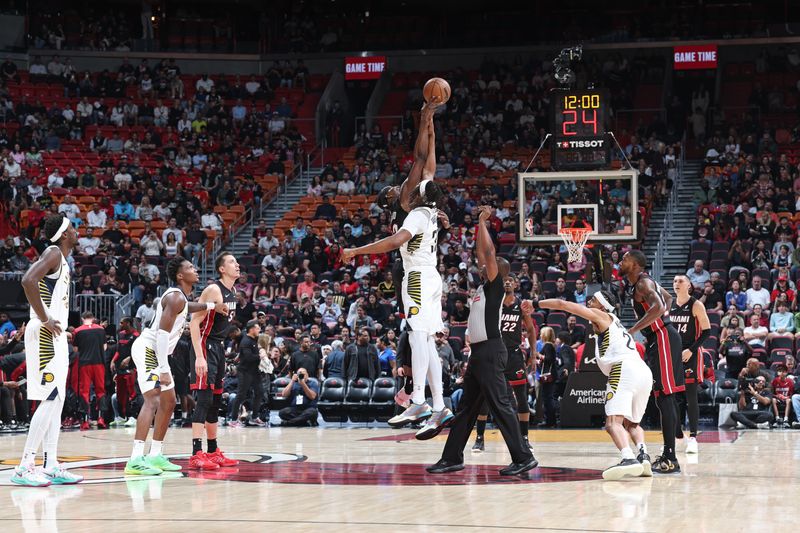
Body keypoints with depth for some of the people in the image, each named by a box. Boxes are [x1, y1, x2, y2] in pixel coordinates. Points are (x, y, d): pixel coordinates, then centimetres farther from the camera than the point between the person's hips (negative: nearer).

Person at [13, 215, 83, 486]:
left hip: (56, 335, 10)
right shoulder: (53, 253, -11)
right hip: (45, 335, -10)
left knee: (57, 400, 9)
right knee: (50, 399, -12)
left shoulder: (62, 259, 19)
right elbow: (28, 280, -27)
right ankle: (24, 467, -12)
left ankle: (51, 466, 11)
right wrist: (45, 320, -22)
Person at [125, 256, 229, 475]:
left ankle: (155, 456, 21)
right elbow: (163, 333, -24)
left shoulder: (181, 296, 12)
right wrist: (163, 370, -28)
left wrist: (211, 306, 30)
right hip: (147, 349, -11)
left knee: (169, 402, 15)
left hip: (156, 352, 11)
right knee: (153, 400, -22)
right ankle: (136, 460, -32)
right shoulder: (176, 297, -18)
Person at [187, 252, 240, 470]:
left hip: (219, 348, 9)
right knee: (204, 399, -14)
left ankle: (213, 452, 21)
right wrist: (199, 356, -27)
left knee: (216, 401, 13)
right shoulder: (213, 290, -16)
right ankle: (196, 454, -18)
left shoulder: (232, 293, 12)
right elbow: (194, 323, -21)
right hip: (205, 348, -9)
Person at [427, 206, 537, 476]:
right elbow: (481, 253, 25)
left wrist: (482, 221, -7)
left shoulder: (495, 285, -6)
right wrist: (480, 224, 22)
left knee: (500, 406, -12)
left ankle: (523, 458, -12)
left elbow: (489, 252, -15)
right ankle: (452, 458, 18)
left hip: (490, 351, -10)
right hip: (478, 352, 10)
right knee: (465, 408, 13)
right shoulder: (484, 287, 16)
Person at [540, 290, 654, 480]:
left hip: (624, 369, -8)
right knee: (631, 423, 23)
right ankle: (643, 456, 0)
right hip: (644, 371, 8)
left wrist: (534, 304, 16)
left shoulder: (600, 315, 12)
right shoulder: (614, 323, 34)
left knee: (613, 422, -19)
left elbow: (562, 305, 10)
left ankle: (628, 459, -41)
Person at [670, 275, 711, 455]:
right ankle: (677, 434, 15)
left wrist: (691, 350, -16)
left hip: (691, 354, -5)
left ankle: (693, 437, -7)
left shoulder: (696, 305, -7)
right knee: (676, 396, 6)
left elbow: (707, 331, -8)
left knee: (691, 396, -8)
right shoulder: (669, 305, 8)